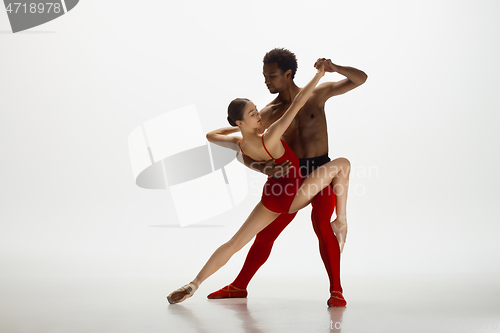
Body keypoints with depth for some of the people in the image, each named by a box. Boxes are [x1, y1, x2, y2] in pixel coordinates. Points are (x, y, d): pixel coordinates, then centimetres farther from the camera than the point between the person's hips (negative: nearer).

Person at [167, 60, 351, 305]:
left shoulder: (240, 143, -6)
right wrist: (319, 74, -17)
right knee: (341, 163, -4)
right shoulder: (268, 139, -26)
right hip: (292, 196, -7)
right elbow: (298, 103, -25)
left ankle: (194, 284, 6)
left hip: (271, 196, 7)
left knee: (234, 243, 12)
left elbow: (211, 135, 15)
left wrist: (237, 129, 20)